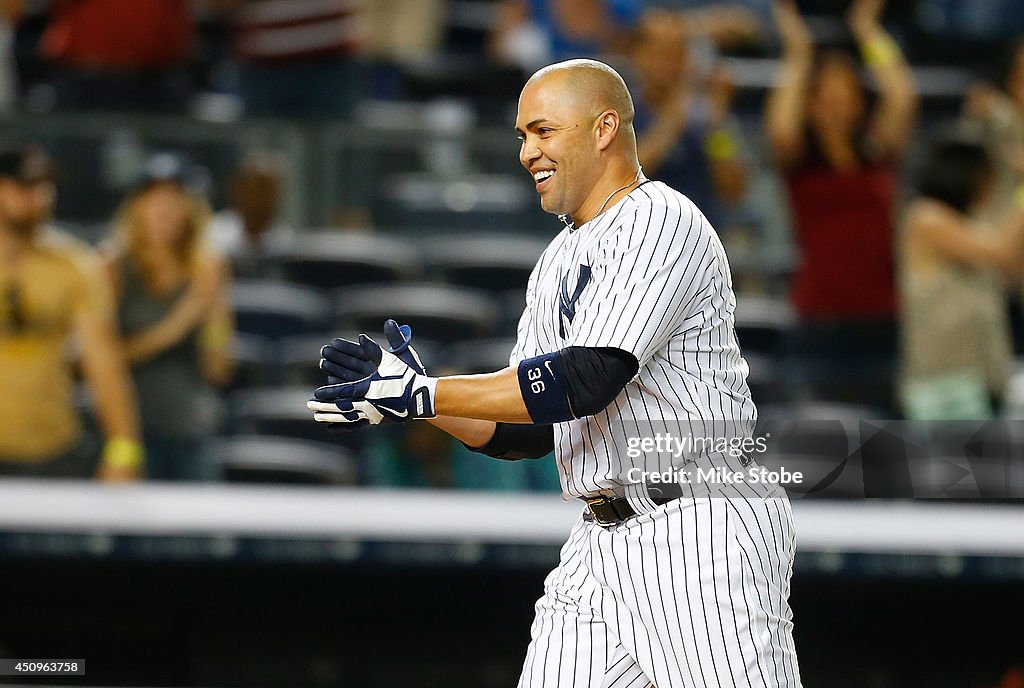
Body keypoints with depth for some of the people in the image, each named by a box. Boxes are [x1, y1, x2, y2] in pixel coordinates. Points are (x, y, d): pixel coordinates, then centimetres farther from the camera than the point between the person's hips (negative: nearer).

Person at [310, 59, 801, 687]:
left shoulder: (663, 222, -9)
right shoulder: (557, 264, 19)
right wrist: (411, 389, 3)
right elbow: (527, 433, 19)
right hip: (600, 550, 8)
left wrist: (423, 395, -18)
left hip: (699, 540, -8)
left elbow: (589, 380, -21)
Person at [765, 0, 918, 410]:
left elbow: (902, 98, -6)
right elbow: (781, 130, -18)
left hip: (882, 317, 2)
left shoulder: (878, 152, 8)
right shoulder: (799, 160, 3)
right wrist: (797, 51, -10)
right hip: (823, 320, -2)